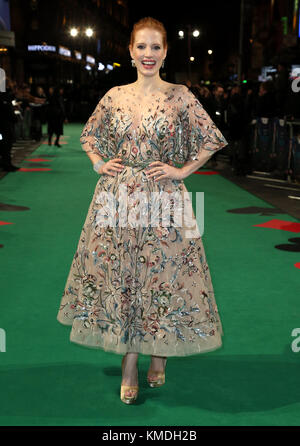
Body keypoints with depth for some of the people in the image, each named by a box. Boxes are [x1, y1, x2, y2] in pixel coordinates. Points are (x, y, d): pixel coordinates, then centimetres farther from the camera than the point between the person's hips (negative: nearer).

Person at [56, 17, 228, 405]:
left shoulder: (180, 97, -2)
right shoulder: (114, 96, 6)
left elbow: (213, 140, 2)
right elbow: (88, 136, 21)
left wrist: (182, 171, -3)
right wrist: (99, 165, 6)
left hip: (163, 198, -2)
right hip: (117, 198, 3)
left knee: (162, 275, 4)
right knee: (119, 276, 5)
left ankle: (159, 355, 25)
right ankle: (129, 366, 18)